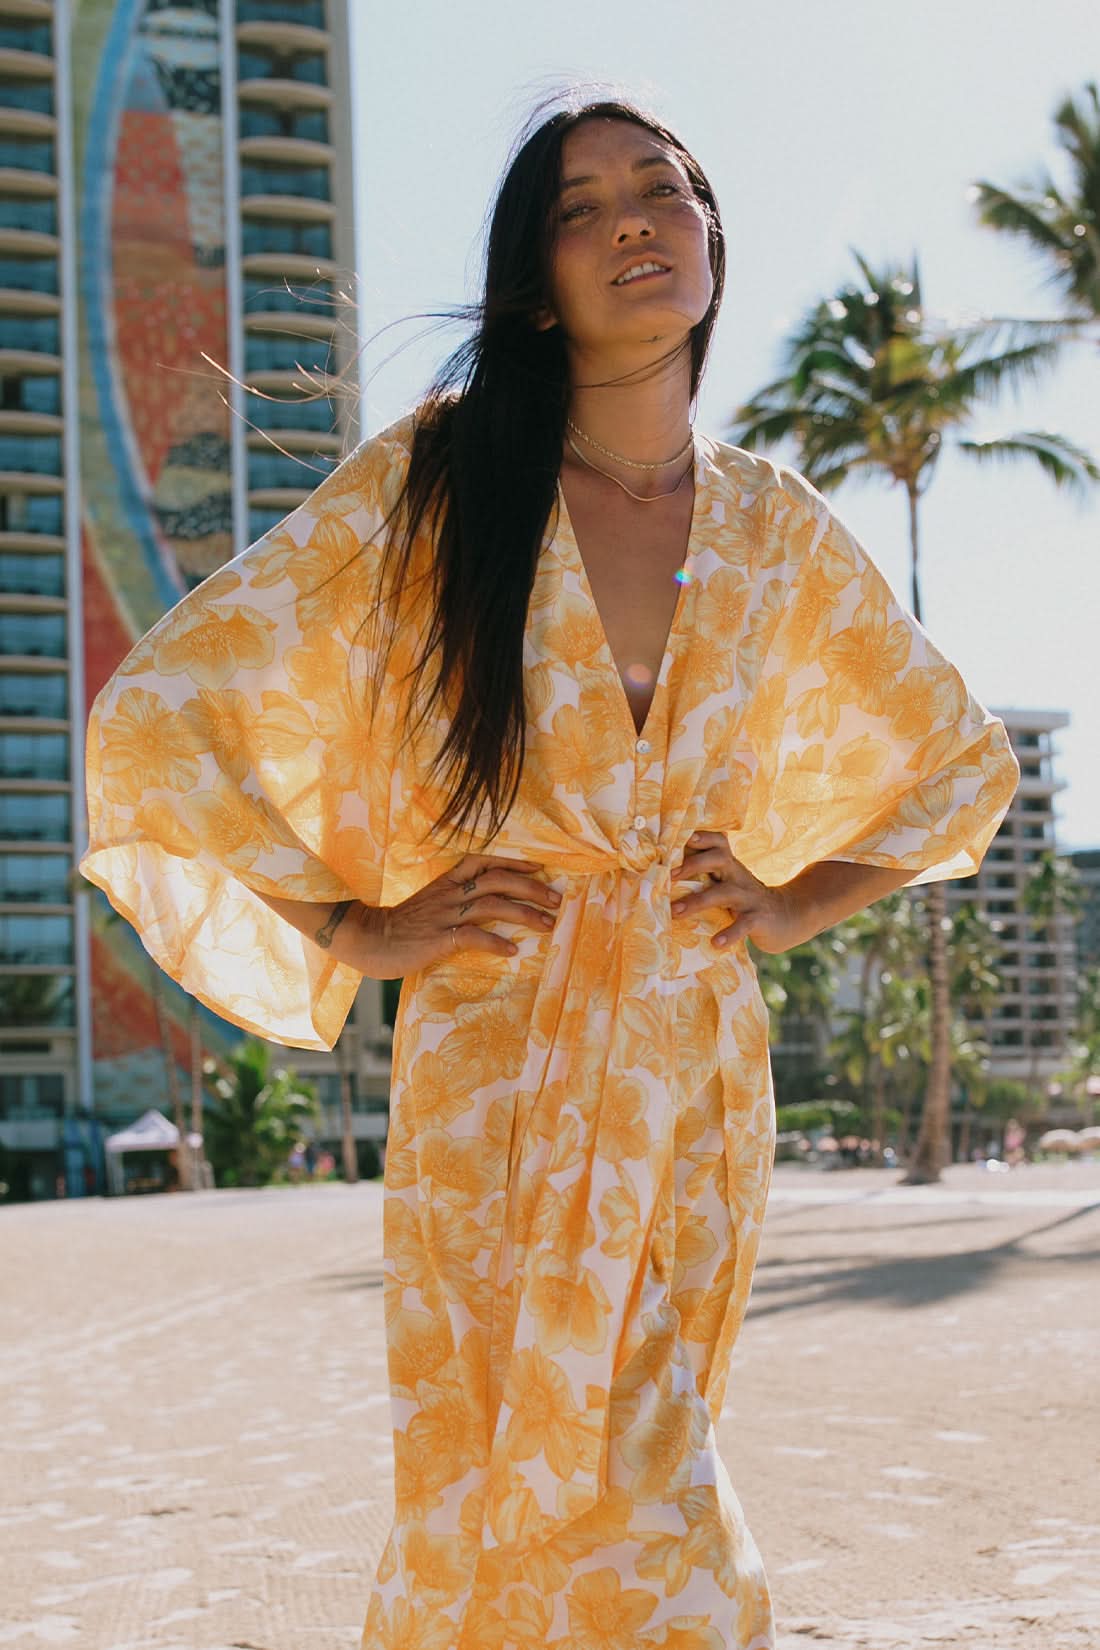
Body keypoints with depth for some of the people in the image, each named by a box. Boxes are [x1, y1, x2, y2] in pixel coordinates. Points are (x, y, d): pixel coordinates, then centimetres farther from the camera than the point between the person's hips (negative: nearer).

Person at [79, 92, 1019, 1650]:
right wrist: (354, 930, -5)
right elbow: (150, 719, -4)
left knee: (639, 1492, 5)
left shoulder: (775, 528, 8)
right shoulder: (431, 482, -2)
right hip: (494, 1068, -3)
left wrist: (795, 904, 10)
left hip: (700, 1074, 3)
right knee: (514, 1511, -3)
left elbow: (962, 761, 23)